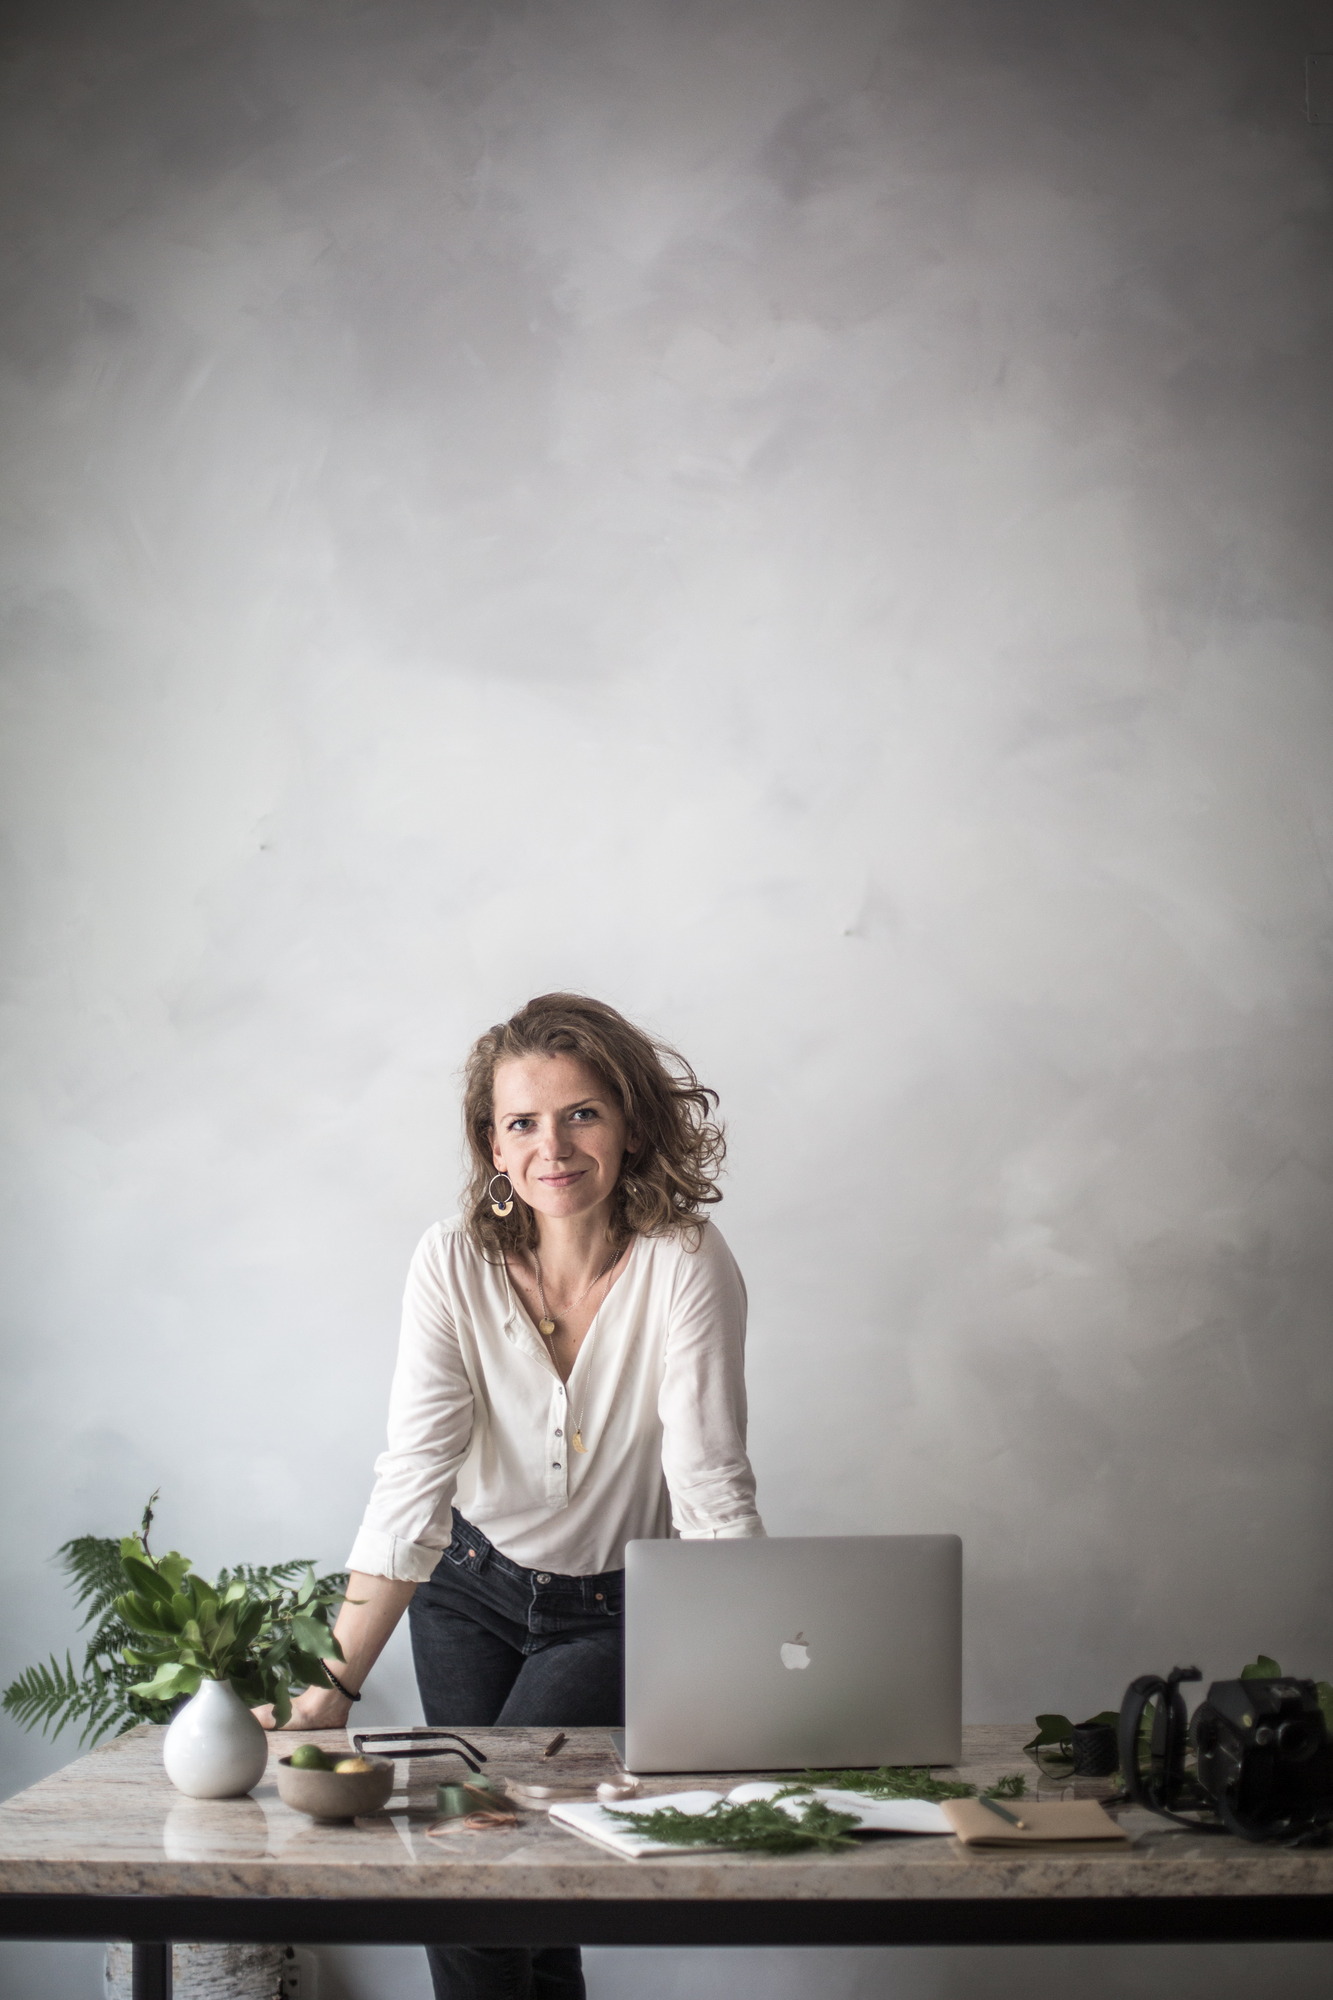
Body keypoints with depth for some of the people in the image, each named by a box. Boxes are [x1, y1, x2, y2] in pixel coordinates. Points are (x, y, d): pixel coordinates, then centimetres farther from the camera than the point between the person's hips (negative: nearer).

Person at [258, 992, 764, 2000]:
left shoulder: (685, 1263, -24)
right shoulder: (456, 1262, -18)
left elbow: (712, 1489, -26)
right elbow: (413, 1486, -23)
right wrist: (330, 1684, -32)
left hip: (617, 1611, -2)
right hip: (471, 1585, 3)